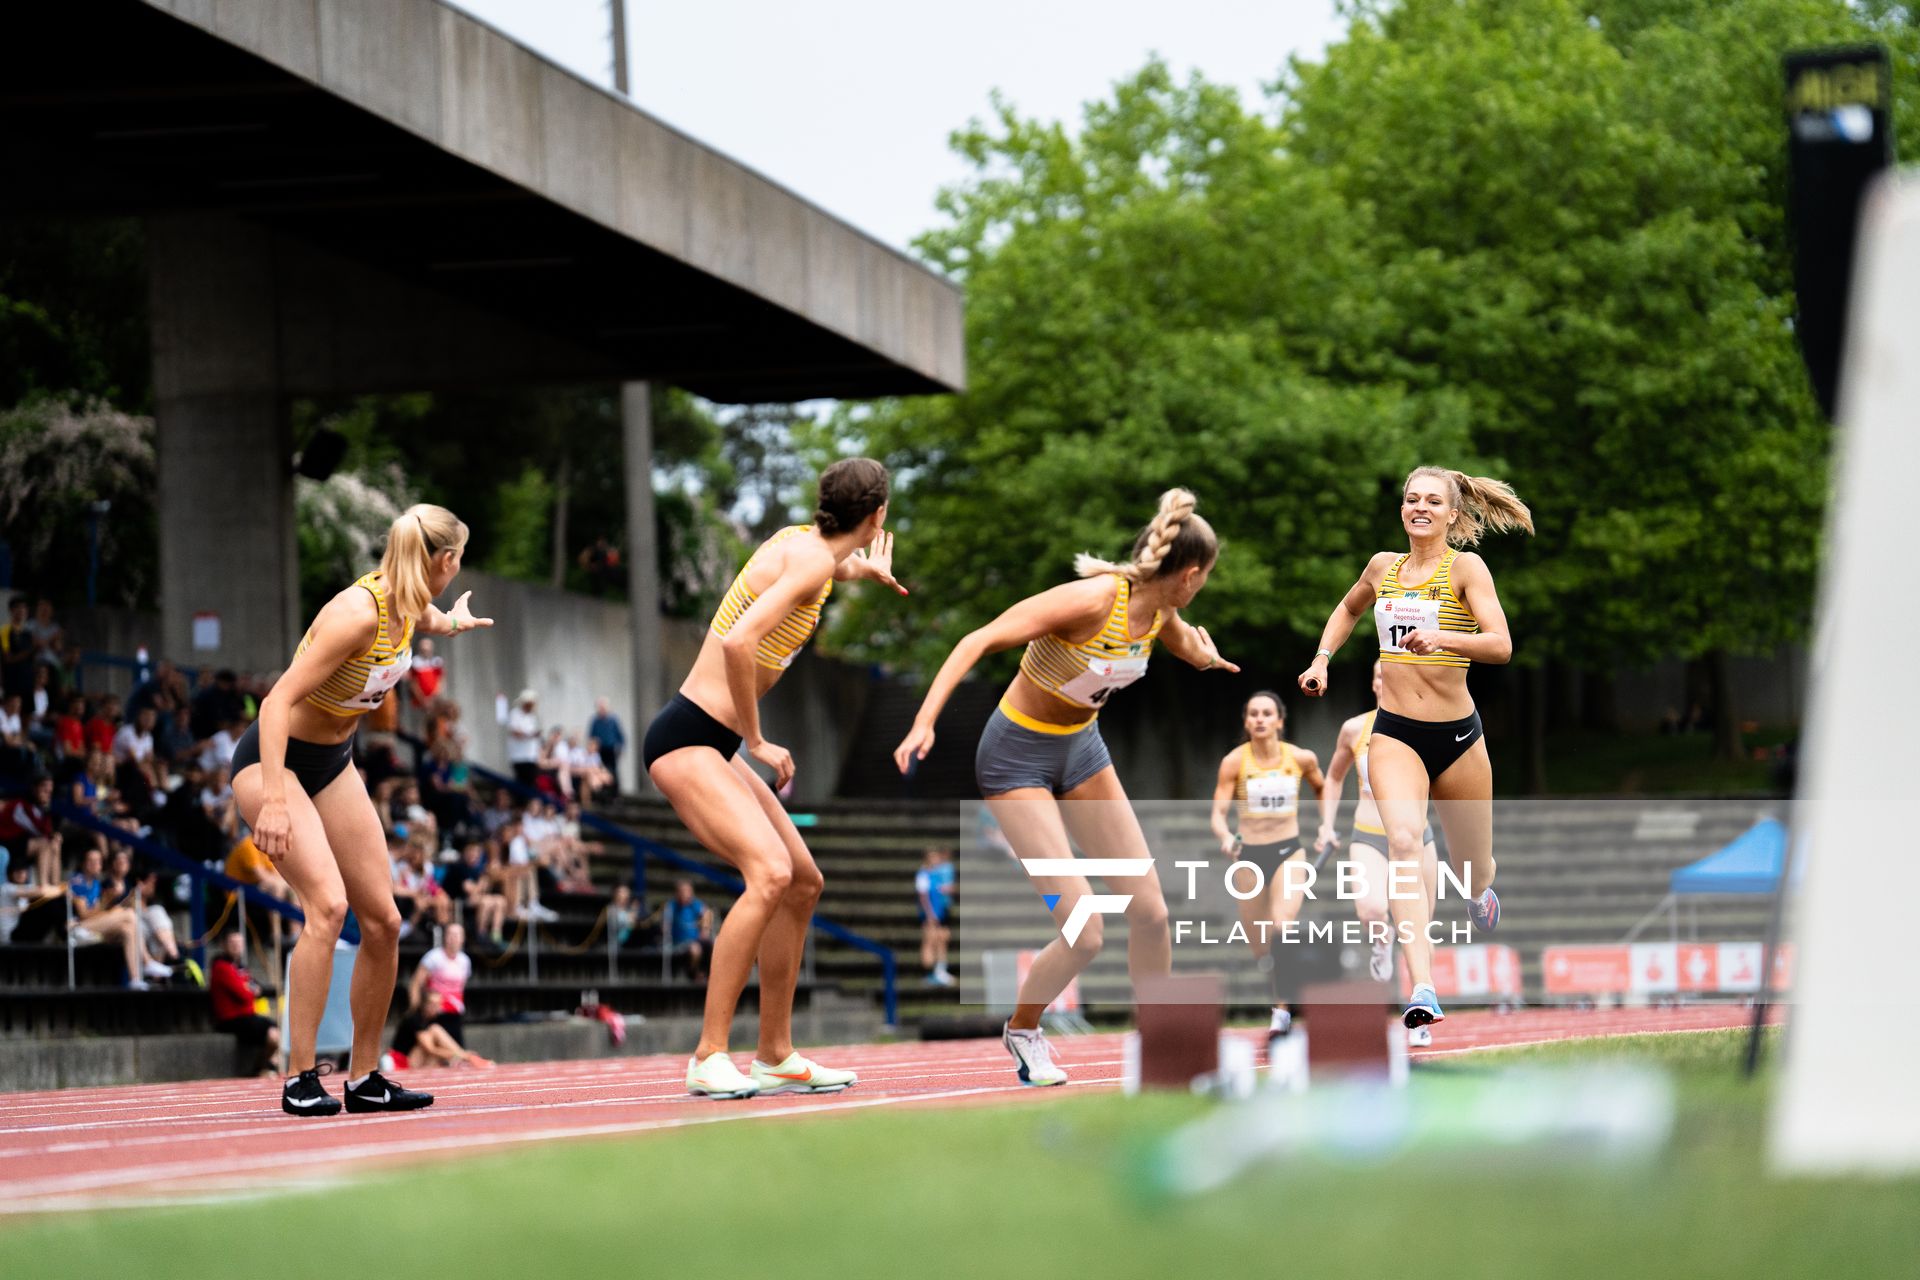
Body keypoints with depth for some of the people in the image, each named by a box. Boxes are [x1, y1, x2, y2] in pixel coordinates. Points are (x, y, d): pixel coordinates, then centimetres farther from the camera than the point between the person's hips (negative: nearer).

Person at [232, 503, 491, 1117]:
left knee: (382, 919, 3)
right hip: (273, 760, -8)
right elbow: (279, 700, -32)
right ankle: (300, 1079, -21)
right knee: (328, 904, -25)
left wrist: (450, 622, 41)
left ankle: (365, 1078, 14)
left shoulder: (408, 603, -5)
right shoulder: (359, 613, -29)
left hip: (332, 764, 9)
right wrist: (275, 800, -39)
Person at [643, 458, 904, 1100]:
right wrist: (756, 741, -19)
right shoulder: (814, 560, -17)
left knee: (803, 884, 15)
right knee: (770, 873, -26)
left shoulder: (800, 539, 11)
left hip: (714, 748, 10)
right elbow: (739, 641, -29)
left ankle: (775, 1056, 22)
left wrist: (859, 569, 52)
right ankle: (709, 1057, -26)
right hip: (687, 740, -10)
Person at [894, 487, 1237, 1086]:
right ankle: (1022, 1031, 15)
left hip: (1081, 746, 7)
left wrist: (1203, 654, -3)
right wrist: (925, 722, -41)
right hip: (1018, 758, -7)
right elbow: (979, 641, -32)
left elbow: (1187, 644, 21)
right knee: (1084, 932, -12)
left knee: (1150, 909, 4)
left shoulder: (1159, 613, -5)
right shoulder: (1093, 600, -29)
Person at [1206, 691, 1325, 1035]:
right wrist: (1225, 837, -31)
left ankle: (1282, 1010, -18)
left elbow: (1322, 788, 18)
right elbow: (1218, 813, -11)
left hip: (1289, 852, -1)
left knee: (1281, 927, -25)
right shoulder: (1234, 762, -7)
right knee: (1259, 949, 6)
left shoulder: (1302, 758, -3)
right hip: (1249, 855, 1)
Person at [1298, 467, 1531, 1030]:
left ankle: (1481, 892, 54)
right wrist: (1322, 658, 18)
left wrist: (1442, 638, -34)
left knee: (1473, 870, 12)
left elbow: (1501, 646, -19)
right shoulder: (1384, 566, 8)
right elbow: (1348, 609, 31)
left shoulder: (1465, 567, -6)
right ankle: (1423, 989, -36)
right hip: (1394, 734, 1)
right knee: (1404, 840, -26)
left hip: (1457, 735, -1)